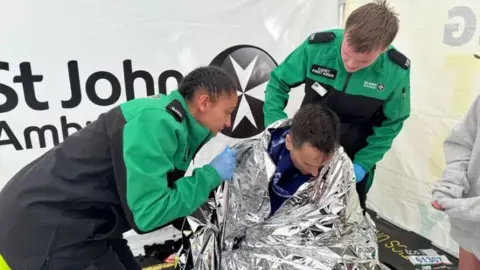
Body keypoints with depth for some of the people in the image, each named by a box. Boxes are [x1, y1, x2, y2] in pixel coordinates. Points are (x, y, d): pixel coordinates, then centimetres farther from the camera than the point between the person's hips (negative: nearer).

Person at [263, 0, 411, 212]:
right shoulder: (317, 46, -24)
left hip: (354, 157, 0)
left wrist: (363, 163, -15)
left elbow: (390, 124, -8)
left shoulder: (397, 71, -22)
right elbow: (277, 83, -11)